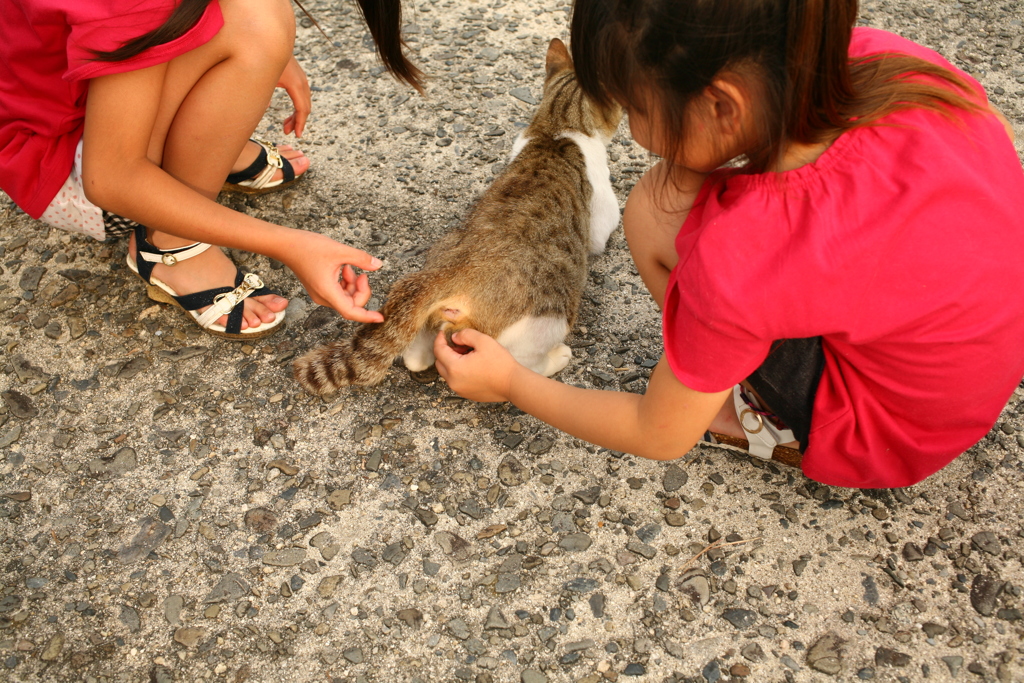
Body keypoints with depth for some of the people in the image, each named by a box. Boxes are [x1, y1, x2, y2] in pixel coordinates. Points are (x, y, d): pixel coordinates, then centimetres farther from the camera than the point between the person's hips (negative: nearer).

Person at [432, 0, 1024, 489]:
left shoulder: (731, 266, -36)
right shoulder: (883, 60, -22)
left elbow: (659, 436, -15)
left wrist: (510, 383, -2)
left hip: (889, 440, -6)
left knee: (657, 208, -16)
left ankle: (777, 421, 3)